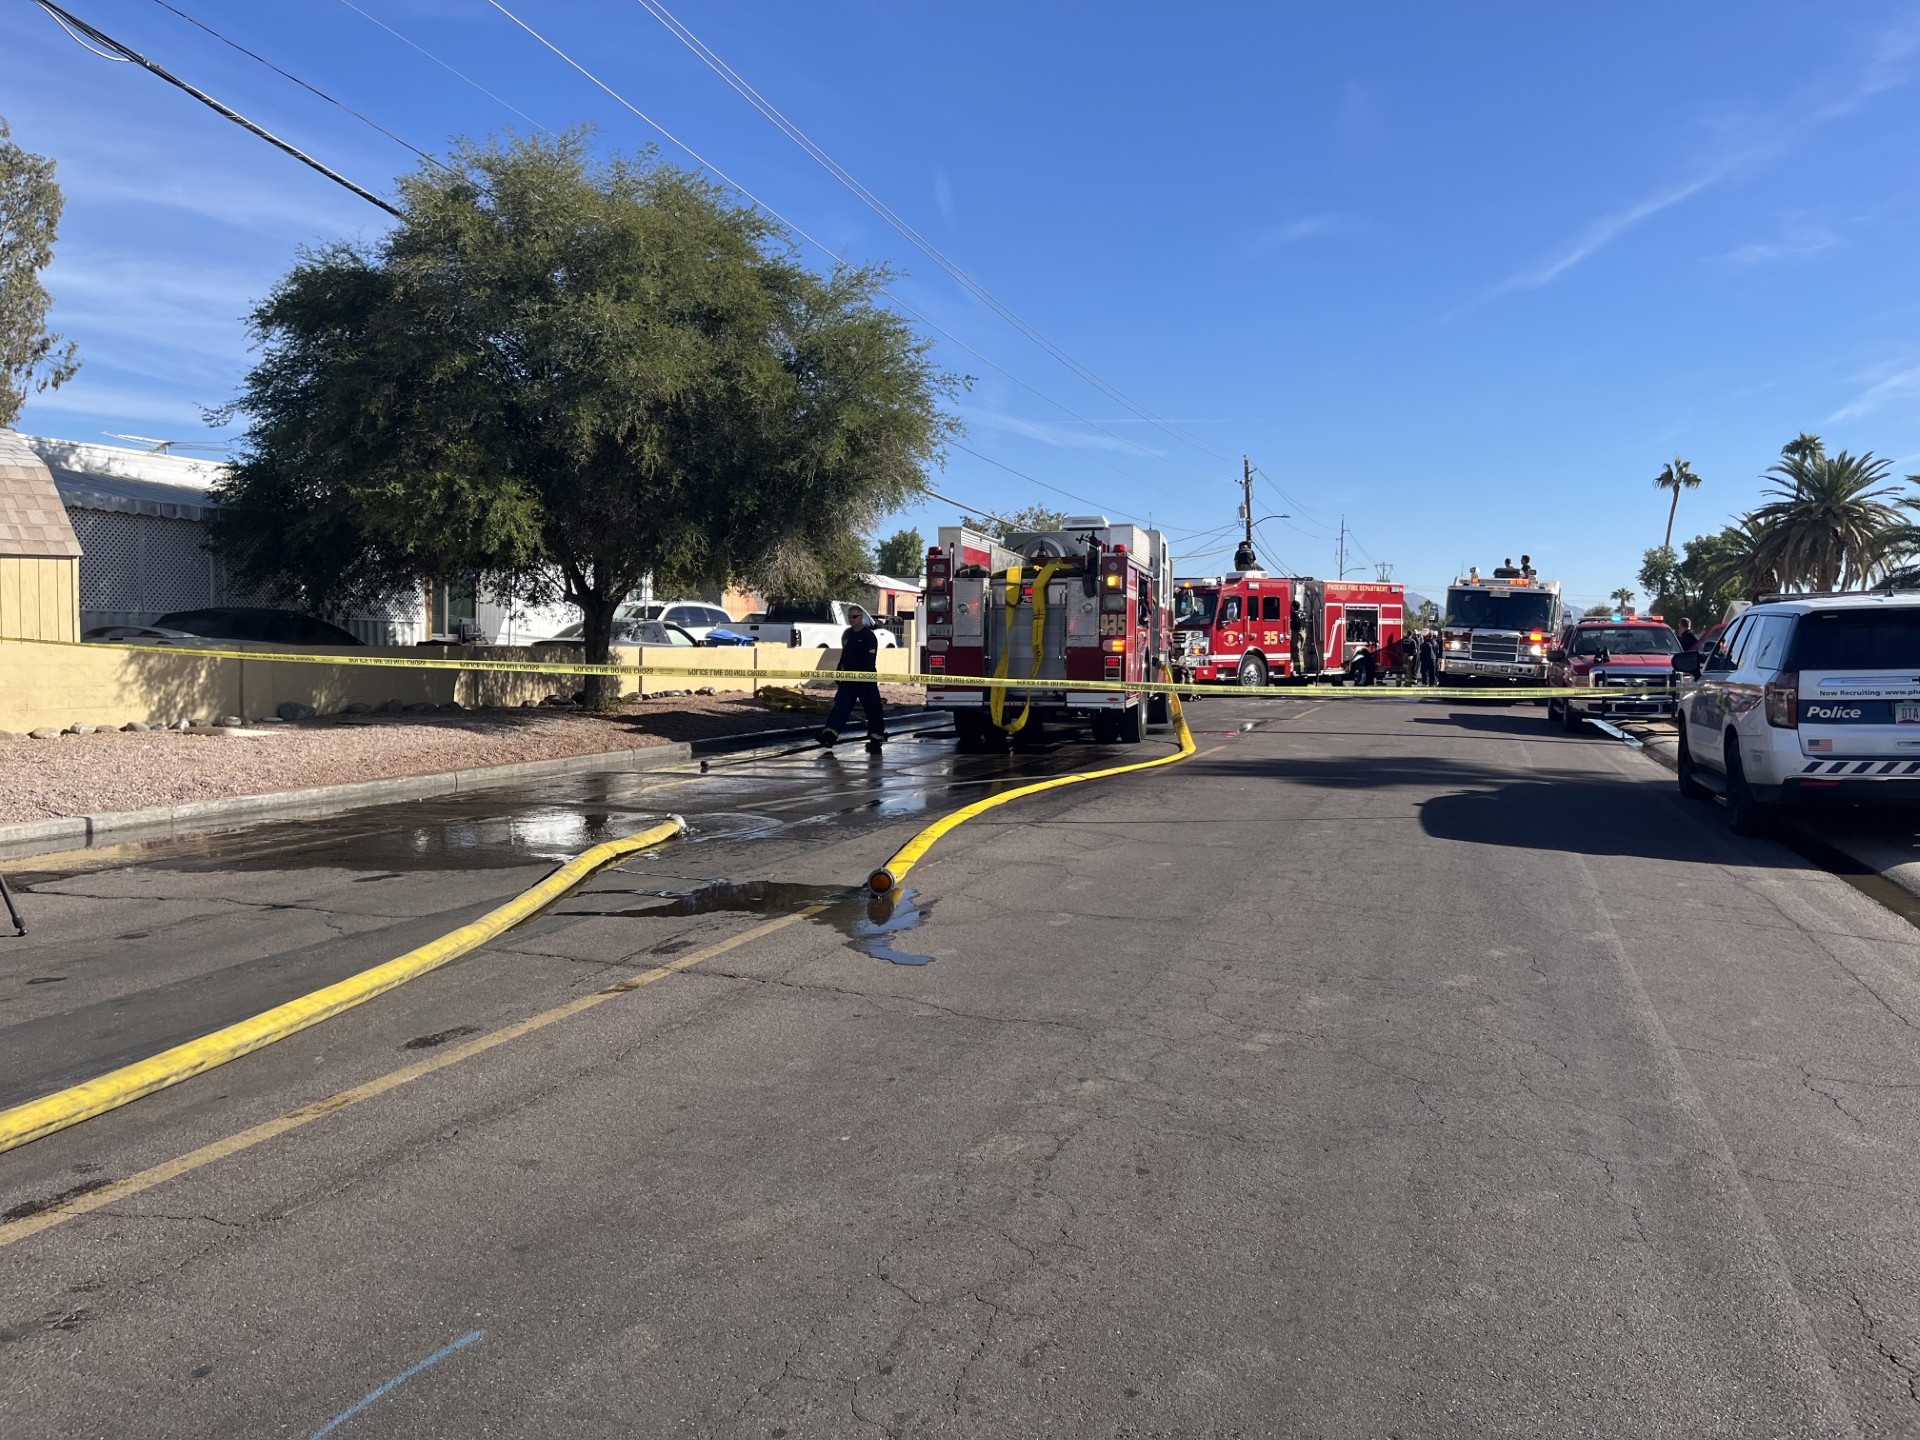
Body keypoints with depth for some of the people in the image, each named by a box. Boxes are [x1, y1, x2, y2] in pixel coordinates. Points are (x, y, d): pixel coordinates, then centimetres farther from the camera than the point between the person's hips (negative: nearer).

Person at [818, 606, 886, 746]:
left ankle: (876, 735, 20)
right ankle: (830, 733, -16)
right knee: (841, 704, -6)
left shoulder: (869, 636, -11)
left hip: (866, 678, -5)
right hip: (848, 677, 5)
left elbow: (870, 660, -19)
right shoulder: (846, 634, 10)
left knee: (872, 707, 4)